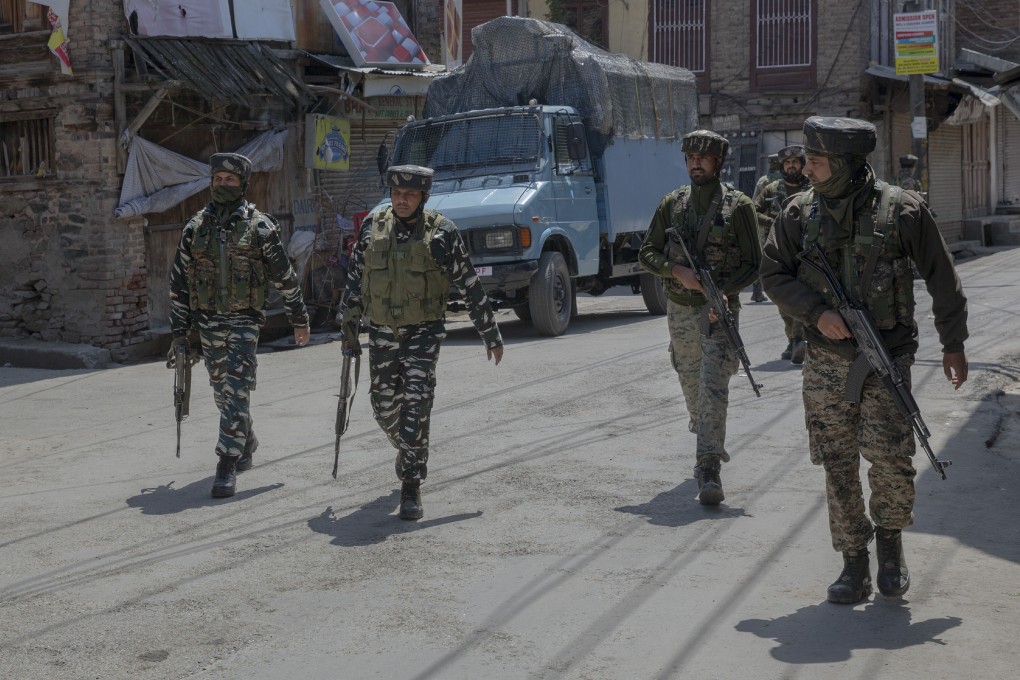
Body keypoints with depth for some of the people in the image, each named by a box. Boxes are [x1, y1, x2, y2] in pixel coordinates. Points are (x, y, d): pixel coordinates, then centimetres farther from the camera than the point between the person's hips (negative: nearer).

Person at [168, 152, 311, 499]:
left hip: (244, 323, -4)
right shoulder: (195, 227, 5)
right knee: (223, 392, 15)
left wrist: (299, 319, 7)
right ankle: (247, 443, 38)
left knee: (236, 393, -11)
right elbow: (179, 281, 8)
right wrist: (179, 332, 6)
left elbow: (284, 276, 2)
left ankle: (227, 466, -10)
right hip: (208, 323, 4)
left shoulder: (260, 226, -5)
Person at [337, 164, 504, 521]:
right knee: (385, 407, 13)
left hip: (423, 332, -4)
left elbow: (469, 285, -2)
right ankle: (409, 450, 44)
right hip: (382, 334, 4)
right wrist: (349, 329, 9)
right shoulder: (372, 227, 1)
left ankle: (411, 488, -10)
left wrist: (490, 334, 2)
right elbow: (354, 279, 10)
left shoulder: (442, 233, -8)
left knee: (416, 405, -15)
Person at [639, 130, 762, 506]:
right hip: (680, 309, 4)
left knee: (714, 387, -14)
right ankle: (708, 445, 36)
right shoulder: (671, 204, 7)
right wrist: (678, 271, -11)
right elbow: (646, 253, 8)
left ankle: (709, 469, -17)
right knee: (691, 385, 14)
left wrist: (726, 291, -17)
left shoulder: (738, 206, -2)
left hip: (719, 308, -4)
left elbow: (753, 263, -1)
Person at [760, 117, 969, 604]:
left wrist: (953, 345, 5)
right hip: (826, 363, 3)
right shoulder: (800, 213, 2)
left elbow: (942, 279, 3)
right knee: (838, 466, 4)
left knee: (890, 459, -9)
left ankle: (890, 540, 19)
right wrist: (817, 312, -10)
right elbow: (773, 275, 5)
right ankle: (854, 565, 16)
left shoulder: (902, 210, -5)